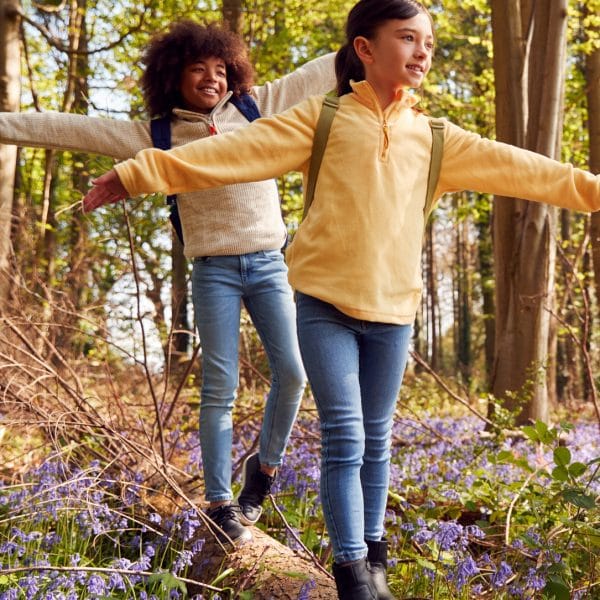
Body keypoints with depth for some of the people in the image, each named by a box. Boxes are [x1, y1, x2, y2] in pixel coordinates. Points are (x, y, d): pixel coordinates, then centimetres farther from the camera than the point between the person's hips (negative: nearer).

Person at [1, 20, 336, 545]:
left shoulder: (256, 108, 7)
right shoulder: (156, 136, 3)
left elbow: (321, 72, 9)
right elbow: (73, 129, 0)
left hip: (269, 264, 2)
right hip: (214, 271, -2)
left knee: (292, 373, -3)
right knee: (220, 388, -2)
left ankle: (265, 465, 23)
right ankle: (219, 501, 9)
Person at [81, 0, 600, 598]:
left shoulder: (434, 138, 10)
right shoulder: (323, 118, 0)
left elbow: (516, 167, 12)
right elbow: (238, 150, -7)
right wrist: (140, 173, -13)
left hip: (393, 310, 3)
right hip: (325, 304, -3)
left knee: (376, 439, 13)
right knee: (343, 439, -6)